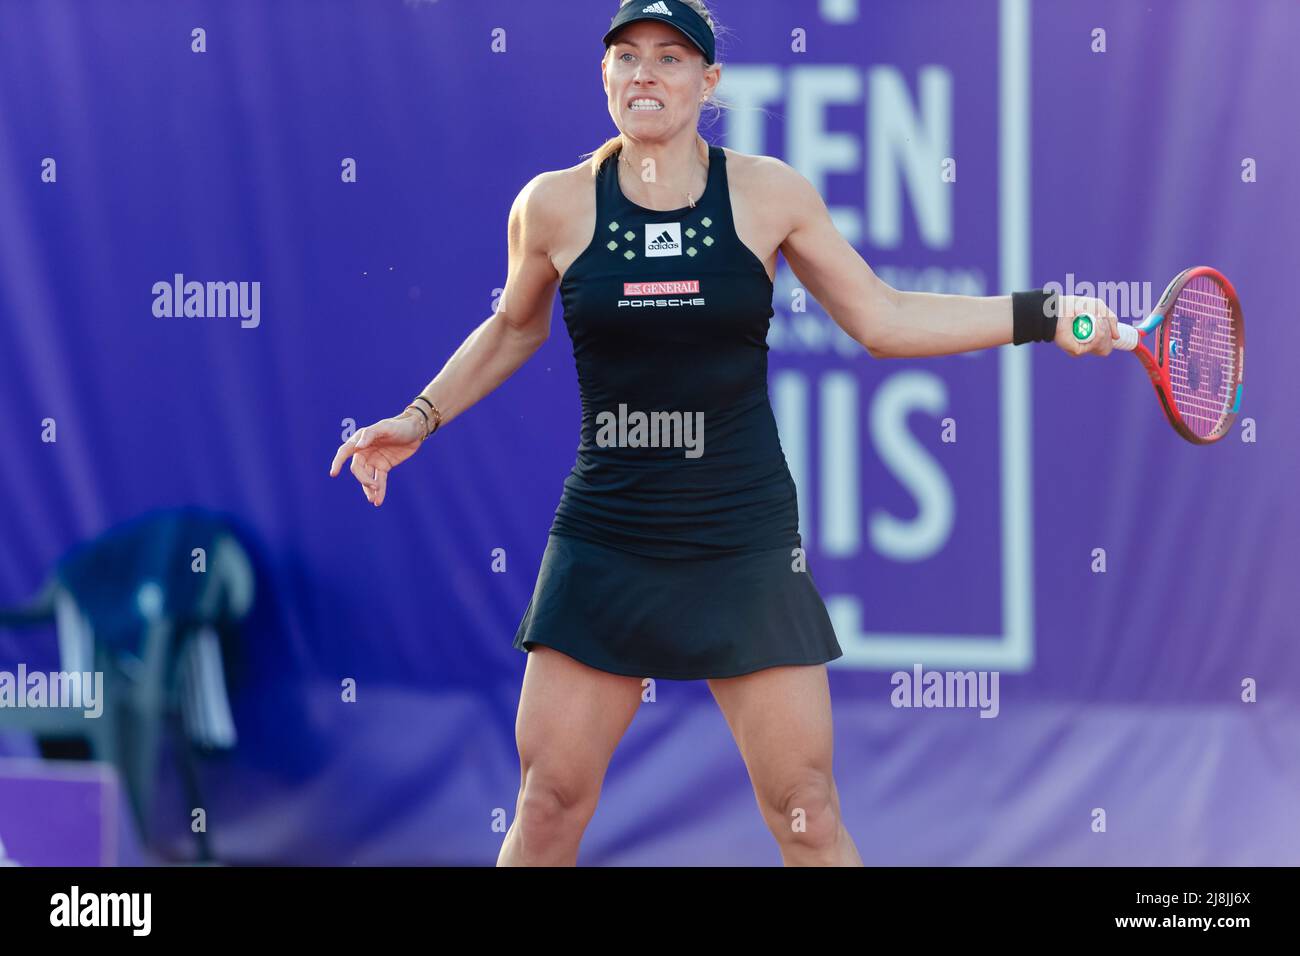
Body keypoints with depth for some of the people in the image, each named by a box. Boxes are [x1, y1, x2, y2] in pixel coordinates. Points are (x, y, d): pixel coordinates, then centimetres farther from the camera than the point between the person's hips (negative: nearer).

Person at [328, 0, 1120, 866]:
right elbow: (514, 330, 20)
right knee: (549, 805, -1)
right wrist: (421, 418, 13)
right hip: (605, 542, 0)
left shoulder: (769, 194, -1)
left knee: (807, 816, -2)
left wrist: (1043, 314, 1)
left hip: (745, 543, 0)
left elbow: (883, 318, 7)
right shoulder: (555, 206, 0)